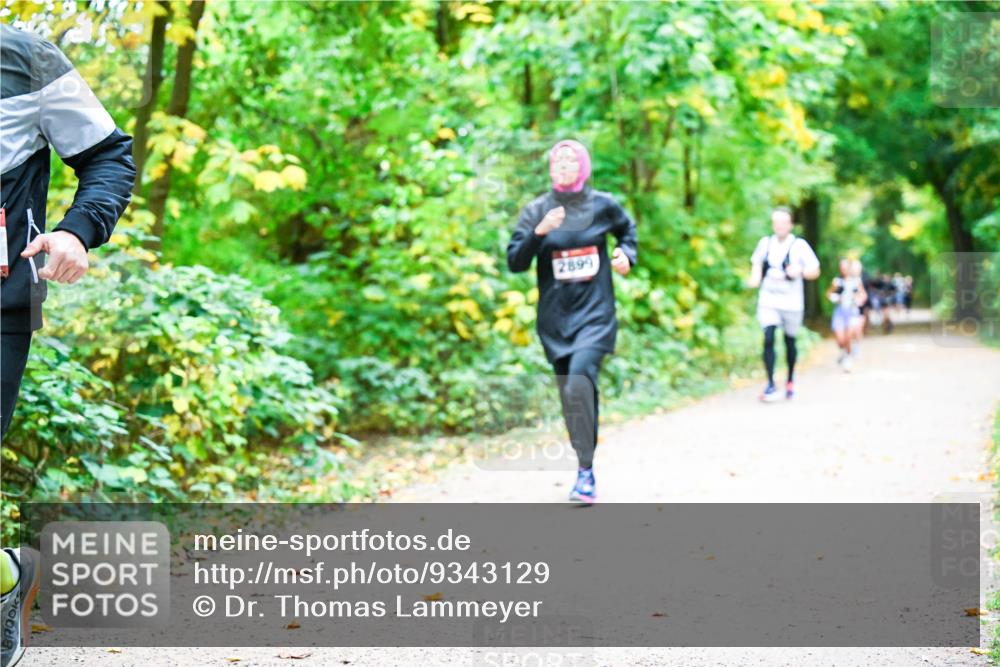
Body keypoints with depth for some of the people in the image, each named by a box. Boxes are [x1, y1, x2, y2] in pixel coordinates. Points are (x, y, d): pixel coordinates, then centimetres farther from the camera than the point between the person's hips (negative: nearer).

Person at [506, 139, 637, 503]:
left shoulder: (603, 205, 1)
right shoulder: (536, 211, 0)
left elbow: (627, 229, 23)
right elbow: (514, 262, -7)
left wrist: (627, 254, 4)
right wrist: (539, 232, -22)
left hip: (595, 314, -2)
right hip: (555, 319, 2)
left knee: (579, 383, -24)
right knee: (571, 394, 7)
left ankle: (585, 471, -18)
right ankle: (586, 471, 23)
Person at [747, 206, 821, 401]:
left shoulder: (799, 245, -6)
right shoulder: (765, 243, 4)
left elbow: (815, 271, -5)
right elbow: (756, 263, 21)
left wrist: (800, 271, -24)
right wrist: (755, 277, 0)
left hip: (791, 303, -1)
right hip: (768, 300, 1)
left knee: (790, 341, 11)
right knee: (768, 338, -15)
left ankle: (790, 379, 35)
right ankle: (770, 385, -13)